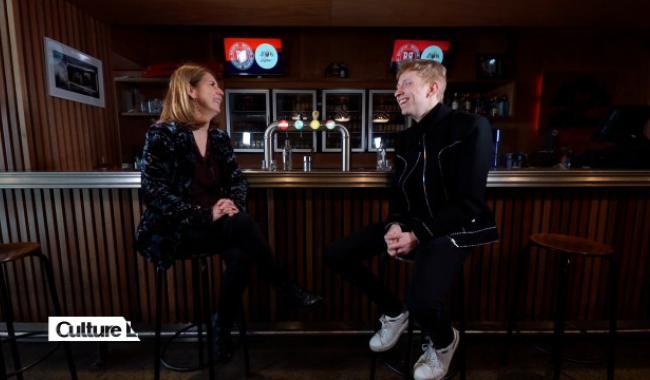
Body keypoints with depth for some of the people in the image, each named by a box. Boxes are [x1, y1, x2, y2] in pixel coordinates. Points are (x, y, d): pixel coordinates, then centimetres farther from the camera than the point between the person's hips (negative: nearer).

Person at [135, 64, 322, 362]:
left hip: (215, 225, 5)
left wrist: (234, 202, -16)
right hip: (173, 231, -5)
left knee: (239, 256, -29)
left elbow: (237, 178, 8)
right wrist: (206, 215, -25)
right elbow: (153, 193, -16)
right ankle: (285, 289, -15)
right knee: (242, 225, -30)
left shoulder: (218, 138, 10)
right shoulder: (163, 135, -8)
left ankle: (223, 332, -10)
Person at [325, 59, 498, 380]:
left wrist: (418, 234, -22)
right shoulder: (405, 138, 10)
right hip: (410, 225, 7)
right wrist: (394, 226, -12)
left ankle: (444, 342, 10)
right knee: (336, 254, -3)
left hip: (453, 228, -6)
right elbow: (398, 194, 10)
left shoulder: (471, 127, -10)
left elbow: (469, 202, -16)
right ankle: (394, 312, 19)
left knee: (423, 300, -32)